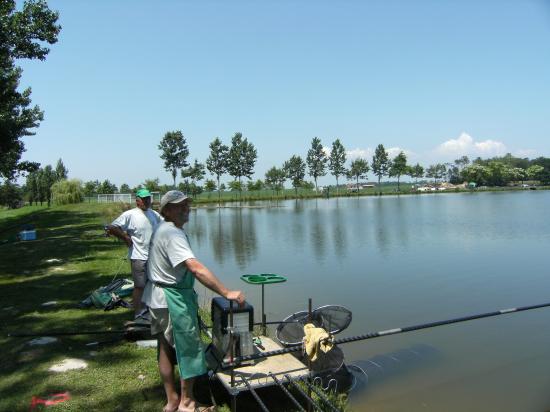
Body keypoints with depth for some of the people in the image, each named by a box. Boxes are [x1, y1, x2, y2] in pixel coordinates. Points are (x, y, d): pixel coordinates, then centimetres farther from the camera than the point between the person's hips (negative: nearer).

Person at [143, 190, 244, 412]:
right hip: (172, 299, -10)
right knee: (190, 348, 5)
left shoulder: (162, 229, 8)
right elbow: (196, 268, -34)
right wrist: (227, 293, -35)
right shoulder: (172, 234, -24)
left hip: (158, 297, 10)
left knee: (166, 349, 17)